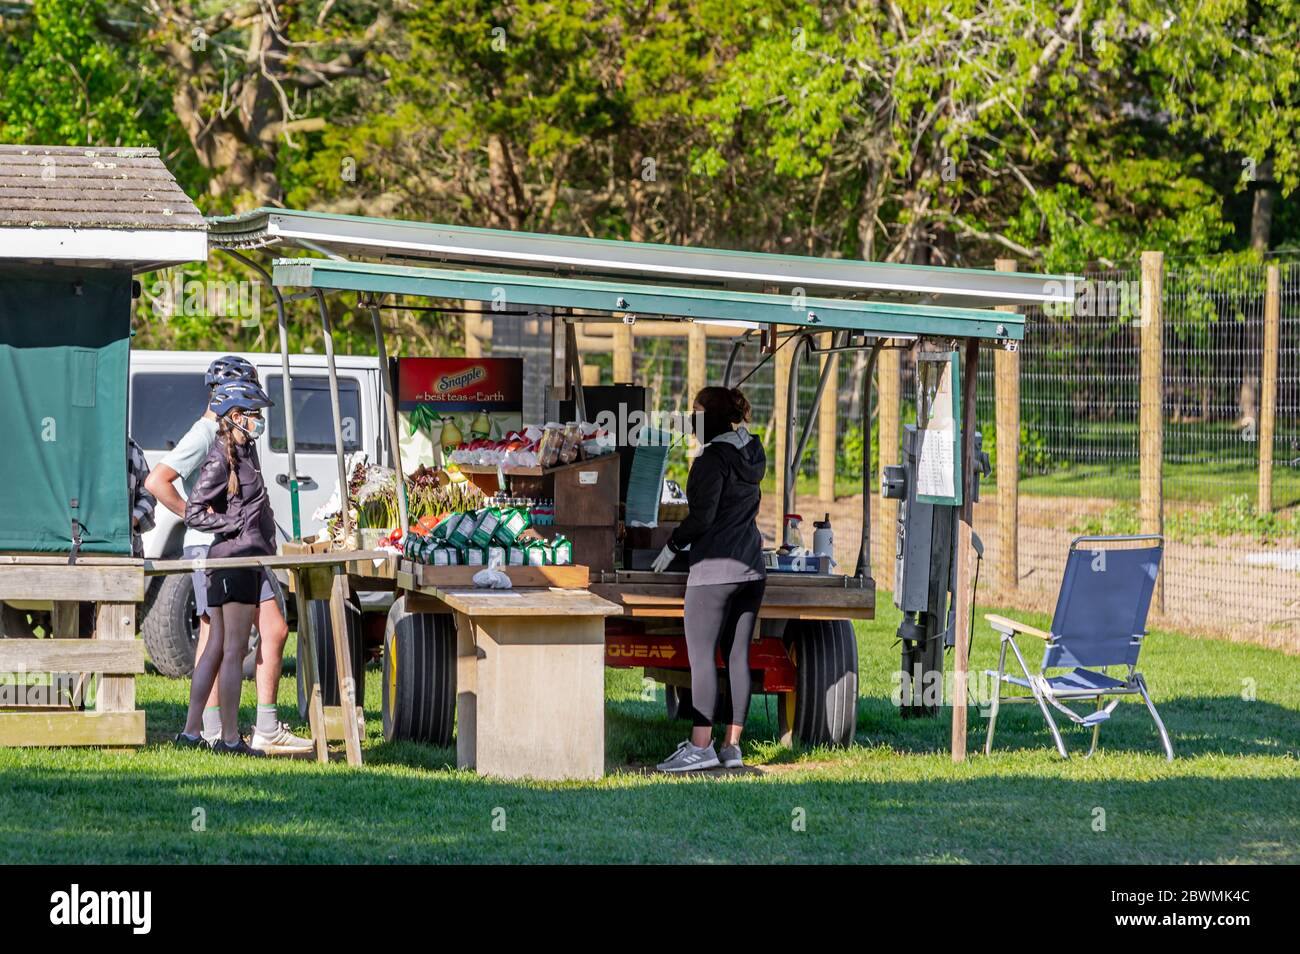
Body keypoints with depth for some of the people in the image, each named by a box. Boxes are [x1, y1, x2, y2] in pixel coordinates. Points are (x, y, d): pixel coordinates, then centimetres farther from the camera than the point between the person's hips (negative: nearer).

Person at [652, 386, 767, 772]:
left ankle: (701, 747, -13)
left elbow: (702, 516, -16)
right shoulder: (752, 454, 12)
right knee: (738, 657, 8)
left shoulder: (713, 458, -12)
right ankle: (732, 745, 9)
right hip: (751, 568, 8)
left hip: (714, 568, -8)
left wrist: (672, 546, -3)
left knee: (701, 657, -7)